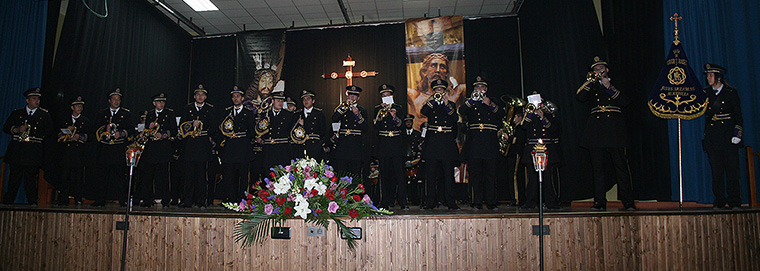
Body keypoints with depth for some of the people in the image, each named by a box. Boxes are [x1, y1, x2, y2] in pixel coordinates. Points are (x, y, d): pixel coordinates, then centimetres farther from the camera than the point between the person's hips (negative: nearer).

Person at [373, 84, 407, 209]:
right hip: (383, 145, 1)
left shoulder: (398, 108, 9)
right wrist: (381, 112, -12)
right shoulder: (378, 108, 11)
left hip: (396, 144, -1)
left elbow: (402, 127, 0)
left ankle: (402, 202, -4)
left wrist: (395, 118, -17)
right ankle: (387, 202, 8)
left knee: (400, 173, -7)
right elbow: (376, 126, -3)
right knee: (385, 174, 1)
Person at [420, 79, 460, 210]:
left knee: (448, 174, -1)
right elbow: (423, 112, -8)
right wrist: (433, 100, -13)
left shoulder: (451, 105, 16)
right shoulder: (430, 104, 14)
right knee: (430, 174, -1)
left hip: (447, 144, 0)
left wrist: (447, 105, -12)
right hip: (432, 143, 0)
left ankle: (450, 202, 4)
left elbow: (454, 119, -1)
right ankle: (431, 202, 5)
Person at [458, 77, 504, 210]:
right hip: (474, 142, -1)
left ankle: (491, 201, 5)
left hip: (490, 142, 1)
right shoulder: (470, 103, 15)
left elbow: (501, 115, 2)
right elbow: (461, 111, -5)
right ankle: (477, 201, 3)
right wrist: (473, 99, -15)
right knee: (475, 173, -2)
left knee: (490, 172, -1)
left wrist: (491, 104, -12)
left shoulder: (493, 103, 19)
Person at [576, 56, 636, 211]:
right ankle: (600, 202, 3)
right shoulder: (592, 86, 20)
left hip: (614, 129, -2)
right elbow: (580, 97, 0)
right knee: (597, 168, 0)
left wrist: (610, 87, -7)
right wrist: (590, 82, -3)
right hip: (596, 130, 2)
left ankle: (628, 202, 0)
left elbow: (624, 102, -1)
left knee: (621, 166, -5)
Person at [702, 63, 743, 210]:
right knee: (716, 171, 2)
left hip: (728, 136, -2)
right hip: (712, 138, 2)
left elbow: (738, 115, 3)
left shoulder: (731, 93, 4)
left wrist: (737, 134, -5)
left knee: (732, 169, -2)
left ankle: (734, 201, 6)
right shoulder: (705, 93, 11)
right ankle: (719, 201, 8)